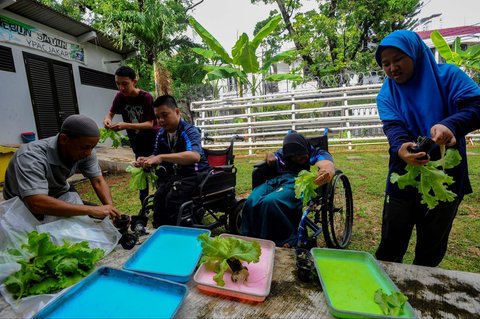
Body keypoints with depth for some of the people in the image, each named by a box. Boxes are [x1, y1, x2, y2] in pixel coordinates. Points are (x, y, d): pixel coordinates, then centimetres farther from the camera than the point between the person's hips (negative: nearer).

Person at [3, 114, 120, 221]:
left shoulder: (85, 151, -21)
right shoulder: (32, 157, -36)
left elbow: (98, 181, -16)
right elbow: (37, 203, -46)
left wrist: (111, 209, -31)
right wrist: (90, 210, -48)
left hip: (59, 194, 5)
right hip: (26, 206, -4)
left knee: (101, 215, -5)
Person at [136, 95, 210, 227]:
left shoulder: (190, 131, -16)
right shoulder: (161, 134, 6)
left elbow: (195, 156, -36)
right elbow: (156, 156, 17)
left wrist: (162, 157, -40)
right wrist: (146, 160, -8)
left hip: (194, 173, -6)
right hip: (174, 174, 6)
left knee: (173, 198, -28)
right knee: (158, 197, -20)